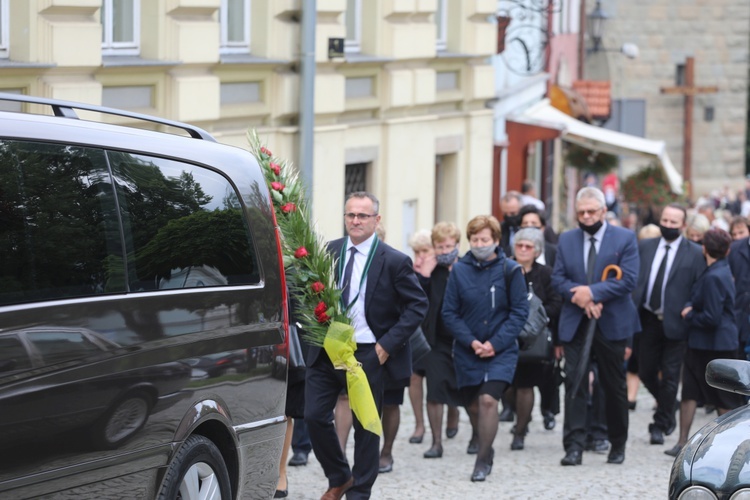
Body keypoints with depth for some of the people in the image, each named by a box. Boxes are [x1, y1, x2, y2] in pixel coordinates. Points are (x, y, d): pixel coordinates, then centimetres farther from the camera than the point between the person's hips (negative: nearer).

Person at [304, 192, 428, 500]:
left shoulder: (394, 262, -6)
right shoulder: (327, 253, 4)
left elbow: (417, 306, -5)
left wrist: (388, 344, -12)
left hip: (368, 355, -3)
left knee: (365, 425, 5)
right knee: (315, 416, -2)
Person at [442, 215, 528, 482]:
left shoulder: (510, 270, -5)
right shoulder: (459, 270, 0)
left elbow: (519, 312, -4)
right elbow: (449, 313, 1)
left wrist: (495, 344, -13)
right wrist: (471, 342, -11)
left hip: (501, 351, -3)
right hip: (467, 352, 3)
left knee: (488, 400, -18)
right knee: (473, 406, 8)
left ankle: (482, 460, -10)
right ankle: (486, 449, 31)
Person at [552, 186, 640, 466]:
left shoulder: (625, 239, -1)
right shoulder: (566, 240, 10)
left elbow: (628, 280, -11)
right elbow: (558, 278, 4)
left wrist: (592, 292, -18)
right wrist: (579, 298, -14)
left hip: (611, 324, -2)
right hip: (575, 324, 2)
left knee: (614, 386, 8)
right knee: (574, 382, -8)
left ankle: (618, 444, 22)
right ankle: (574, 446, -11)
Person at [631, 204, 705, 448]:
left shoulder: (694, 253, -4)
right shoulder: (645, 247, 7)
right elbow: (633, 278, 8)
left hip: (674, 324, -4)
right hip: (648, 320, 4)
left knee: (669, 377, 1)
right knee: (646, 373, 9)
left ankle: (660, 424, 13)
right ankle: (669, 409, 34)